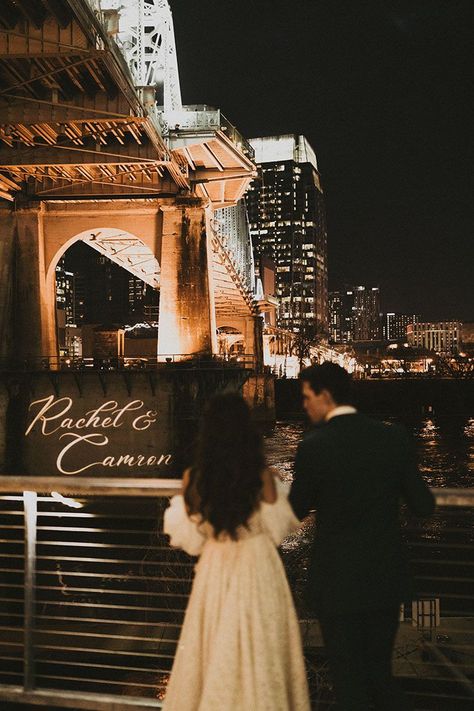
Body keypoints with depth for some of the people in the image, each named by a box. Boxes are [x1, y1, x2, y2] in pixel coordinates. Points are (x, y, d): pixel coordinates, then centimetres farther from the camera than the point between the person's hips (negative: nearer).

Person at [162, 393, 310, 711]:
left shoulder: (196, 479, -8)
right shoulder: (262, 475, -14)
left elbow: (192, 540, -1)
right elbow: (277, 531, -7)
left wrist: (181, 501, 11)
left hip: (215, 571, 2)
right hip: (257, 569, -2)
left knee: (217, 648, 16)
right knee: (257, 647, 11)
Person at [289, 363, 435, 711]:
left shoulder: (314, 447, -16)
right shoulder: (394, 437, -6)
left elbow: (297, 510, -4)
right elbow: (423, 506, -2)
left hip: (338, 581, -4)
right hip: (387, 577, 4)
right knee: (380, 673, 22)